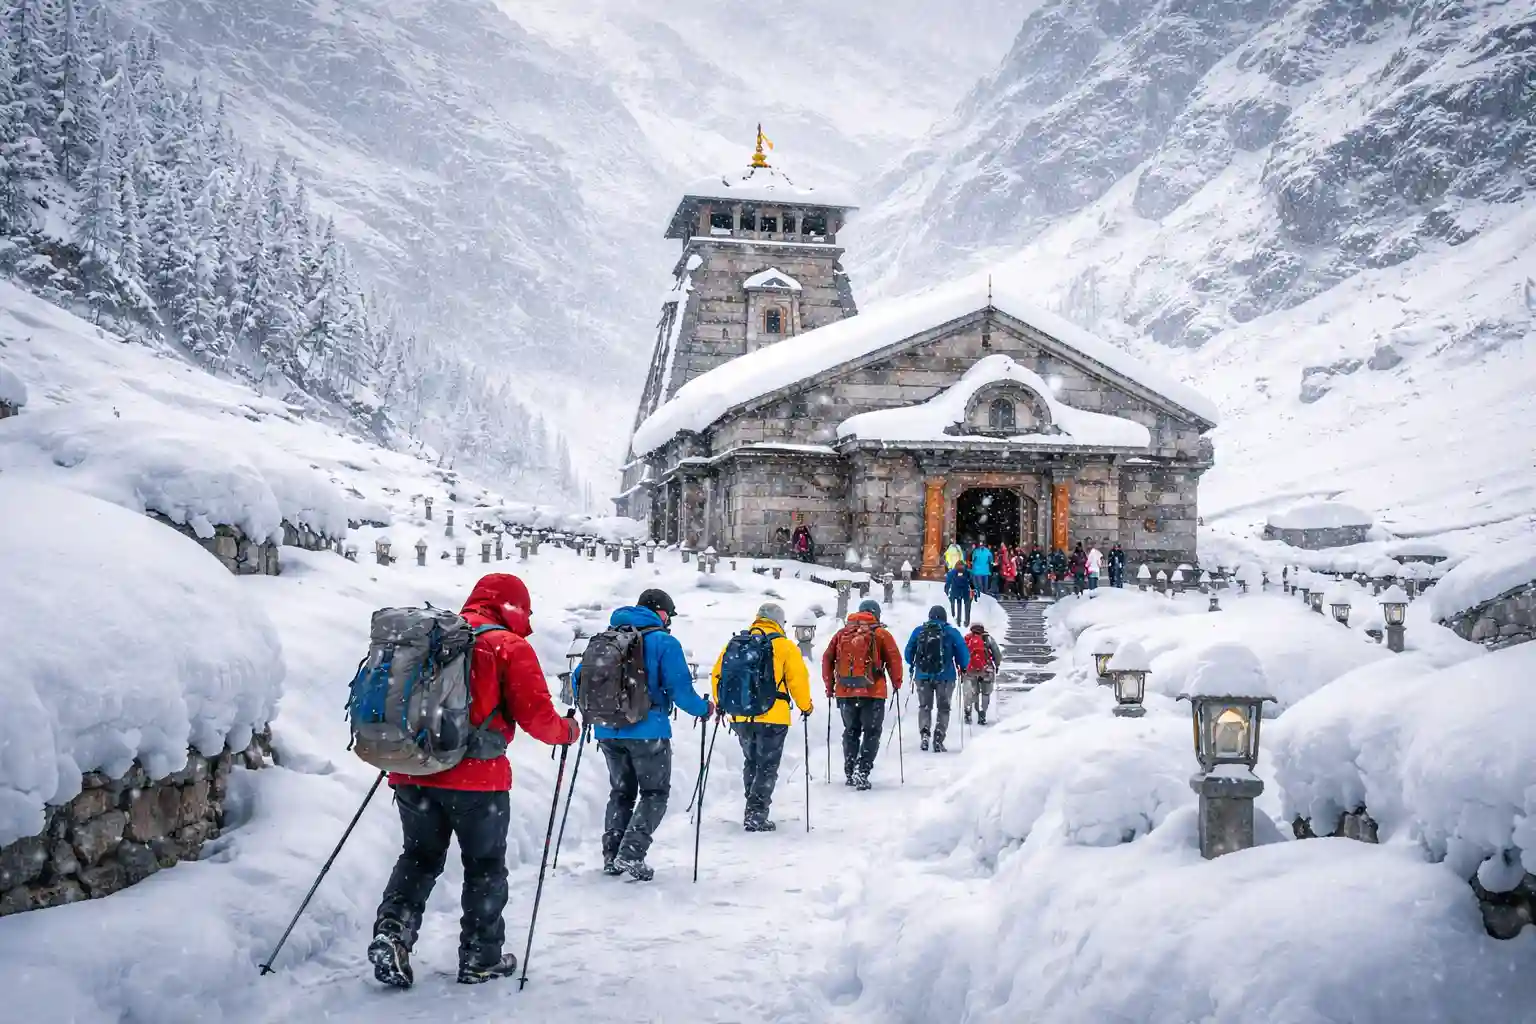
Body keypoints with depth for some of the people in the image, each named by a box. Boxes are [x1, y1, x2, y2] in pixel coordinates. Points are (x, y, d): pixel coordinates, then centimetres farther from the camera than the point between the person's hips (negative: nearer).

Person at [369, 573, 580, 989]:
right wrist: (566, 732, 10)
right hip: (477, 779, -4)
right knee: (485, 866, 13)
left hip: (413, 772, 4)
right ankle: (480, 958, 16)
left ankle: (391, 932, 2)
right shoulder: (510, 647, -5)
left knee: (420, 856, 21)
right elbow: (536, 715, -10)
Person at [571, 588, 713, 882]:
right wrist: (703, 709, 6)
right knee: (655, 793, 7)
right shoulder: (663, 641, -6)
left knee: (621, 792, 20)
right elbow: (679, 689, -12)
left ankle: (611, 856, 12)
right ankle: (631, 854, -10)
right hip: (647, 731, -5)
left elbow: (579, 679, 12)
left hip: (608, 730, 5)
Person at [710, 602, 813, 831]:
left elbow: (718, 674, 11)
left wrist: (720, 703, 26)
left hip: (741, 717, 4)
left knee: (751, 763, 21)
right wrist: (805, 706, 12)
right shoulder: (784, 646, -4)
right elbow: (798, 679, -4)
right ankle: (757, 815, -2)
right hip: (773, 716, -4)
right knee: (767, 767, 4)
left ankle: (754, 809, 24)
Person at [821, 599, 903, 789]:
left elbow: (827, 659, 9)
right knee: (871, 732, 4)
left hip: (845, 692, 4)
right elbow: (894, 659, -3)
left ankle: (849, 773, 17)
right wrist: (896, 683, 10)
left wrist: (829, 685, 17)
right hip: (873, 692, -3)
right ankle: (862, 772, -9)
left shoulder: (842, 633, 10)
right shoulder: (881, 634, 0)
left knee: (851, 732, 17)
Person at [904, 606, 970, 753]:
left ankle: (924, 733, -7)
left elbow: (908, 652, 9)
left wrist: (912, 664, 28)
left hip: (923, 676, 2)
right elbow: (964, 654, -3)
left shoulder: (918, 631, 2)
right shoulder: (952, 632, -3)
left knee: (924, 707, 15)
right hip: (945, 677, -1)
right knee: (943, 709, 10)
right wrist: (963, 668, 14)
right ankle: (938, 740, -1)